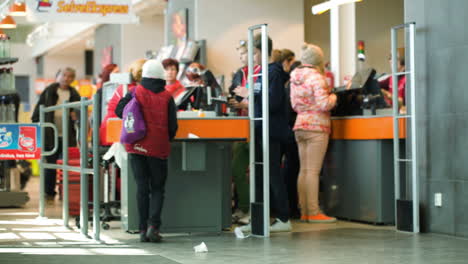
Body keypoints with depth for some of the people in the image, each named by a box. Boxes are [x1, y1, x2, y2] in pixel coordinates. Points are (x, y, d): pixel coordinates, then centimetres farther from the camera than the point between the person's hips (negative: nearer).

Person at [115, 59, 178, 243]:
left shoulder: (136, 93, 0)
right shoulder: (167, 97, -1)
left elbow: (119, 110, 3)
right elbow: (172, 125, -1)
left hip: (136, 147, 1)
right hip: (158, 148, -1)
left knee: (142, 188, 7)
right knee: (157, 188, 9)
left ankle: (144, 230, 4)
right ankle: (153, 225, -10)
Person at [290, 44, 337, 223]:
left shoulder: (295, 78, 11)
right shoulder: (316, 77, -12)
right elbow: (324, 105, -17)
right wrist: (333, 97, 1)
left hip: (300, 125, 7)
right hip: (316, 127, -7)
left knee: (304, 170, 9)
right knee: (313, 170, -6)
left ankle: (304, 211, 12)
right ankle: (314, 213, -5)